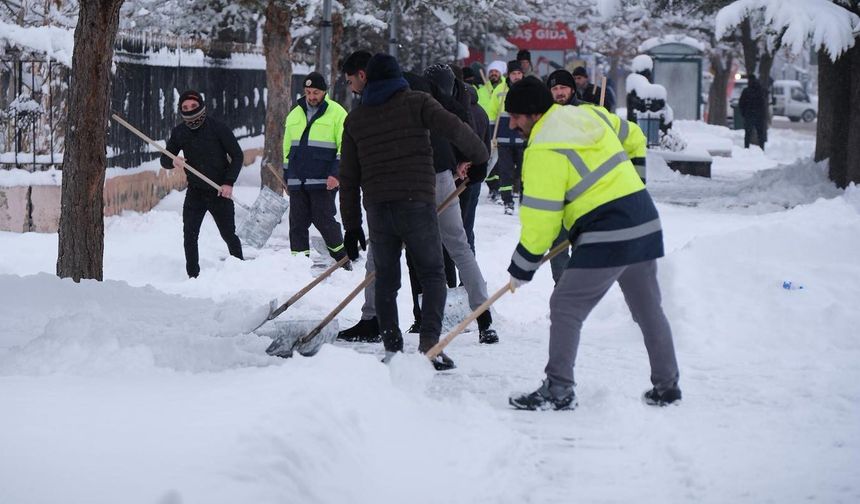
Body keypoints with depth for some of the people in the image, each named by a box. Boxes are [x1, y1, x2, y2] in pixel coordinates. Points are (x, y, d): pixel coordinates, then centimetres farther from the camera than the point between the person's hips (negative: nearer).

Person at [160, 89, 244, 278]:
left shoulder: (217, 127, -10)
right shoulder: (179, 132, 1)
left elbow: (237, 155, -5)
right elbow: (164, 160, 6)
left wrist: (229, 182, -14)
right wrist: (173, 161, -18)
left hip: (220, 192, -3)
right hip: (195, 192, 3)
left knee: (229, 235, 2)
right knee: (189, 235, -5)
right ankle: (193, 275, 3)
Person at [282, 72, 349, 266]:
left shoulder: (336, 113, -1)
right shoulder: (295, 114, 15)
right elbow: (287, 148, 23)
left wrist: (336, 174, -13)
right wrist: (287, 177, 20)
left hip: (323, 182, -5)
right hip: (297, 182, 5)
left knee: (324, 221, -6)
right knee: (297, 223, 3)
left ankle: (342, 260, 9)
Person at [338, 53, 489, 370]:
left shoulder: (355, 119, 14)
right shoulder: (416, 103, 2)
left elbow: (348, 178, 13)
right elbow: (455, 129, -13)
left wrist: (351, 225, 17)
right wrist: (479, 158, 5)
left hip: (377, 208, 3)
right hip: (417, 203, -3)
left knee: (386, 278, 13)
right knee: (432, 274, 5)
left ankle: (391, 349, 6)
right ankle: (429, 344, -8)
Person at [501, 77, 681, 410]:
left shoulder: (544, 151, -13)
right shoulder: (588, 116, 11)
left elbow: (540, 217, -12)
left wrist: (521, 269, -3)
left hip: (606, 238, -9)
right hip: (645, 225, 9)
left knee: (566, 307, -2)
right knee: (649, 309, 18)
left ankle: (558, 390, -4)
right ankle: (666, 386, 26)